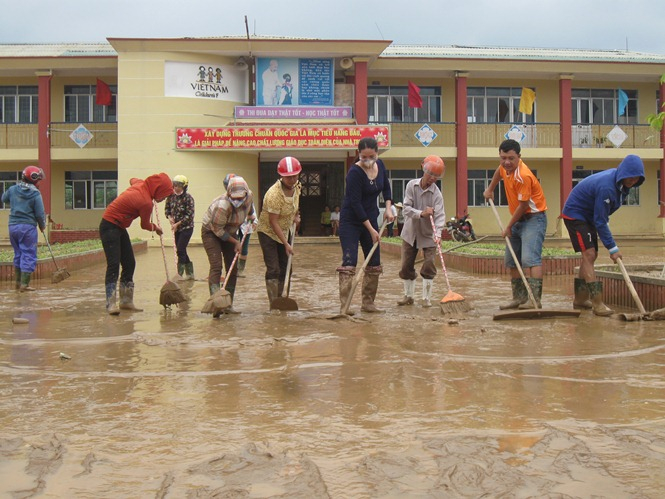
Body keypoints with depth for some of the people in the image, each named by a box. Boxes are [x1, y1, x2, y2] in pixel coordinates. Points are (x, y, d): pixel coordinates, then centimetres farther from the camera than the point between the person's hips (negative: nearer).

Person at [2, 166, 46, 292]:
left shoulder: (12, 189, 4)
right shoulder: (35, 193, -11)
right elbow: (40, 214, -9)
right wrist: (42, 226, 9)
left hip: (13, 226, 6)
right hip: (28, 227, -5)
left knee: (18, 254, 18)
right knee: (28, 255, 1)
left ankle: (18, 282, 24)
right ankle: (24, 284, -3)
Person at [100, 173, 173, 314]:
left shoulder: (141, 184, 0)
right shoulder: (146, 202, -23)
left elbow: (133, 180, 27)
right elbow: (145, 225, -6)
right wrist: (155, 228, 15)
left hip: (120, 227, 10)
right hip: (110, 227, -10)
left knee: (129, 264, 8)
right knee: (114, 264, -17)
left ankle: (126, 301, 14)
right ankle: (111, 304, -19)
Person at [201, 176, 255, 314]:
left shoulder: (249, 196, -18)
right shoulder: (222, 205, -37)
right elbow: (218, 230, -27)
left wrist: (251, 215, 25)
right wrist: (236, 242, -19)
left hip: (229, 232, 6)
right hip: (211, 232, -6)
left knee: (233, 269, 1)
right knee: (216, 266, -22)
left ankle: (228, 304, 7)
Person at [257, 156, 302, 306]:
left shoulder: (297, 186, -8)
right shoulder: (274, 194, -31)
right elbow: (273, 222, -28)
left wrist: (294, 216, 5)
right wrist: (286, 244, -26)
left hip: (284, 231, 8)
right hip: (268, 232, -8)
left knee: (284, 268, 10)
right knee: (273, 269, -12)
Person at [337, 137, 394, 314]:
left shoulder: (380, 165, 0)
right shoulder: (354, 172, -21)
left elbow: (386, 188, 17)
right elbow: (355, 203, -22)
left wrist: (388, 208, 1)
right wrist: (371, 229, -20)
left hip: (370, 219, 7)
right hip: (351, 221, -7)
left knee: (374, 264, 7)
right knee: (349, 262, -13)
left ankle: (368, 303, 17)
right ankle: (344, 305, -12)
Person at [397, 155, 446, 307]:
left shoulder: (436, 193, -13)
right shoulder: (411, 185, -8)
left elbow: (439, 215, -22)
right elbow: (406, 208, -13)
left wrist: (438, 232, -37)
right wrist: (421, 213, -30)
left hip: (428, 234, -2)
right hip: (410, 232, 2)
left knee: (429, 266, -7)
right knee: (406, 266, 7)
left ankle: (426, 298, 7)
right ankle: (408, 296, 22)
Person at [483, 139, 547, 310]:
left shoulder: (523, 176, -25)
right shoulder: (505, 166, 0)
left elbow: (523, 206, -21)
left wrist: (508, 227, -11)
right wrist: (490, 189, 34)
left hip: (533, 219, -9)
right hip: (518, 219, 9)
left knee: (530, 259, -21)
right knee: (512, 261, 11)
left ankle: (535, 300, -24)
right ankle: (519, 298, 20)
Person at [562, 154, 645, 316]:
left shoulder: (621, 182, -4)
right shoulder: (606, 187, -33)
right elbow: (600, 222, -29)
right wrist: (612, 248, -26)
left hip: (588, 215, 10)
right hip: (574, 214, -10)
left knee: (591, 255, 12)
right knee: (589, 254, -18)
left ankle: (580, 298, 22)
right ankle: (597, 304, -23)